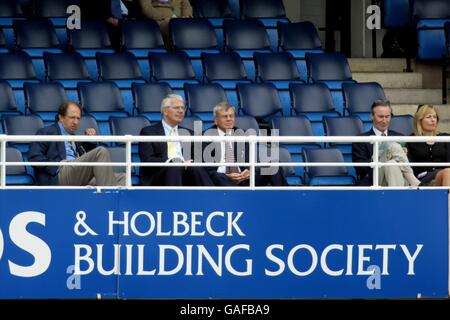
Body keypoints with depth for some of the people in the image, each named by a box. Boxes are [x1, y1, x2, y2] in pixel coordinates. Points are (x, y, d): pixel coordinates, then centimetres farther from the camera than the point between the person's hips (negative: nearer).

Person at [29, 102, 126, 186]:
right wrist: (57, 168, -12)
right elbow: (34, 157, -1)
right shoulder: (47, 132, 14)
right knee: (101, 151, -25)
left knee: (122, 177, -15)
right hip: (59, 176, -7)